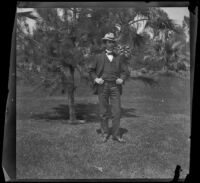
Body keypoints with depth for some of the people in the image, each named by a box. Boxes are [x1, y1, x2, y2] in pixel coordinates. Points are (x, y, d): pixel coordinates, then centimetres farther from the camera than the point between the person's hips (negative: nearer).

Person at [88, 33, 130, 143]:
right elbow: (91, 70, 12)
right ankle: (105, 134, 15)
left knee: (117, 112, -3)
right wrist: (95, 79, -5)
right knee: (103, 112, 3)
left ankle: (116, 135, 5)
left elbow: (125, 71, 15)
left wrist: (122, 79, -4)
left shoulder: (119, 58, 12)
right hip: (102, 86, -1)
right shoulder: (98, 57, 8)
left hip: (115, 87, 1)